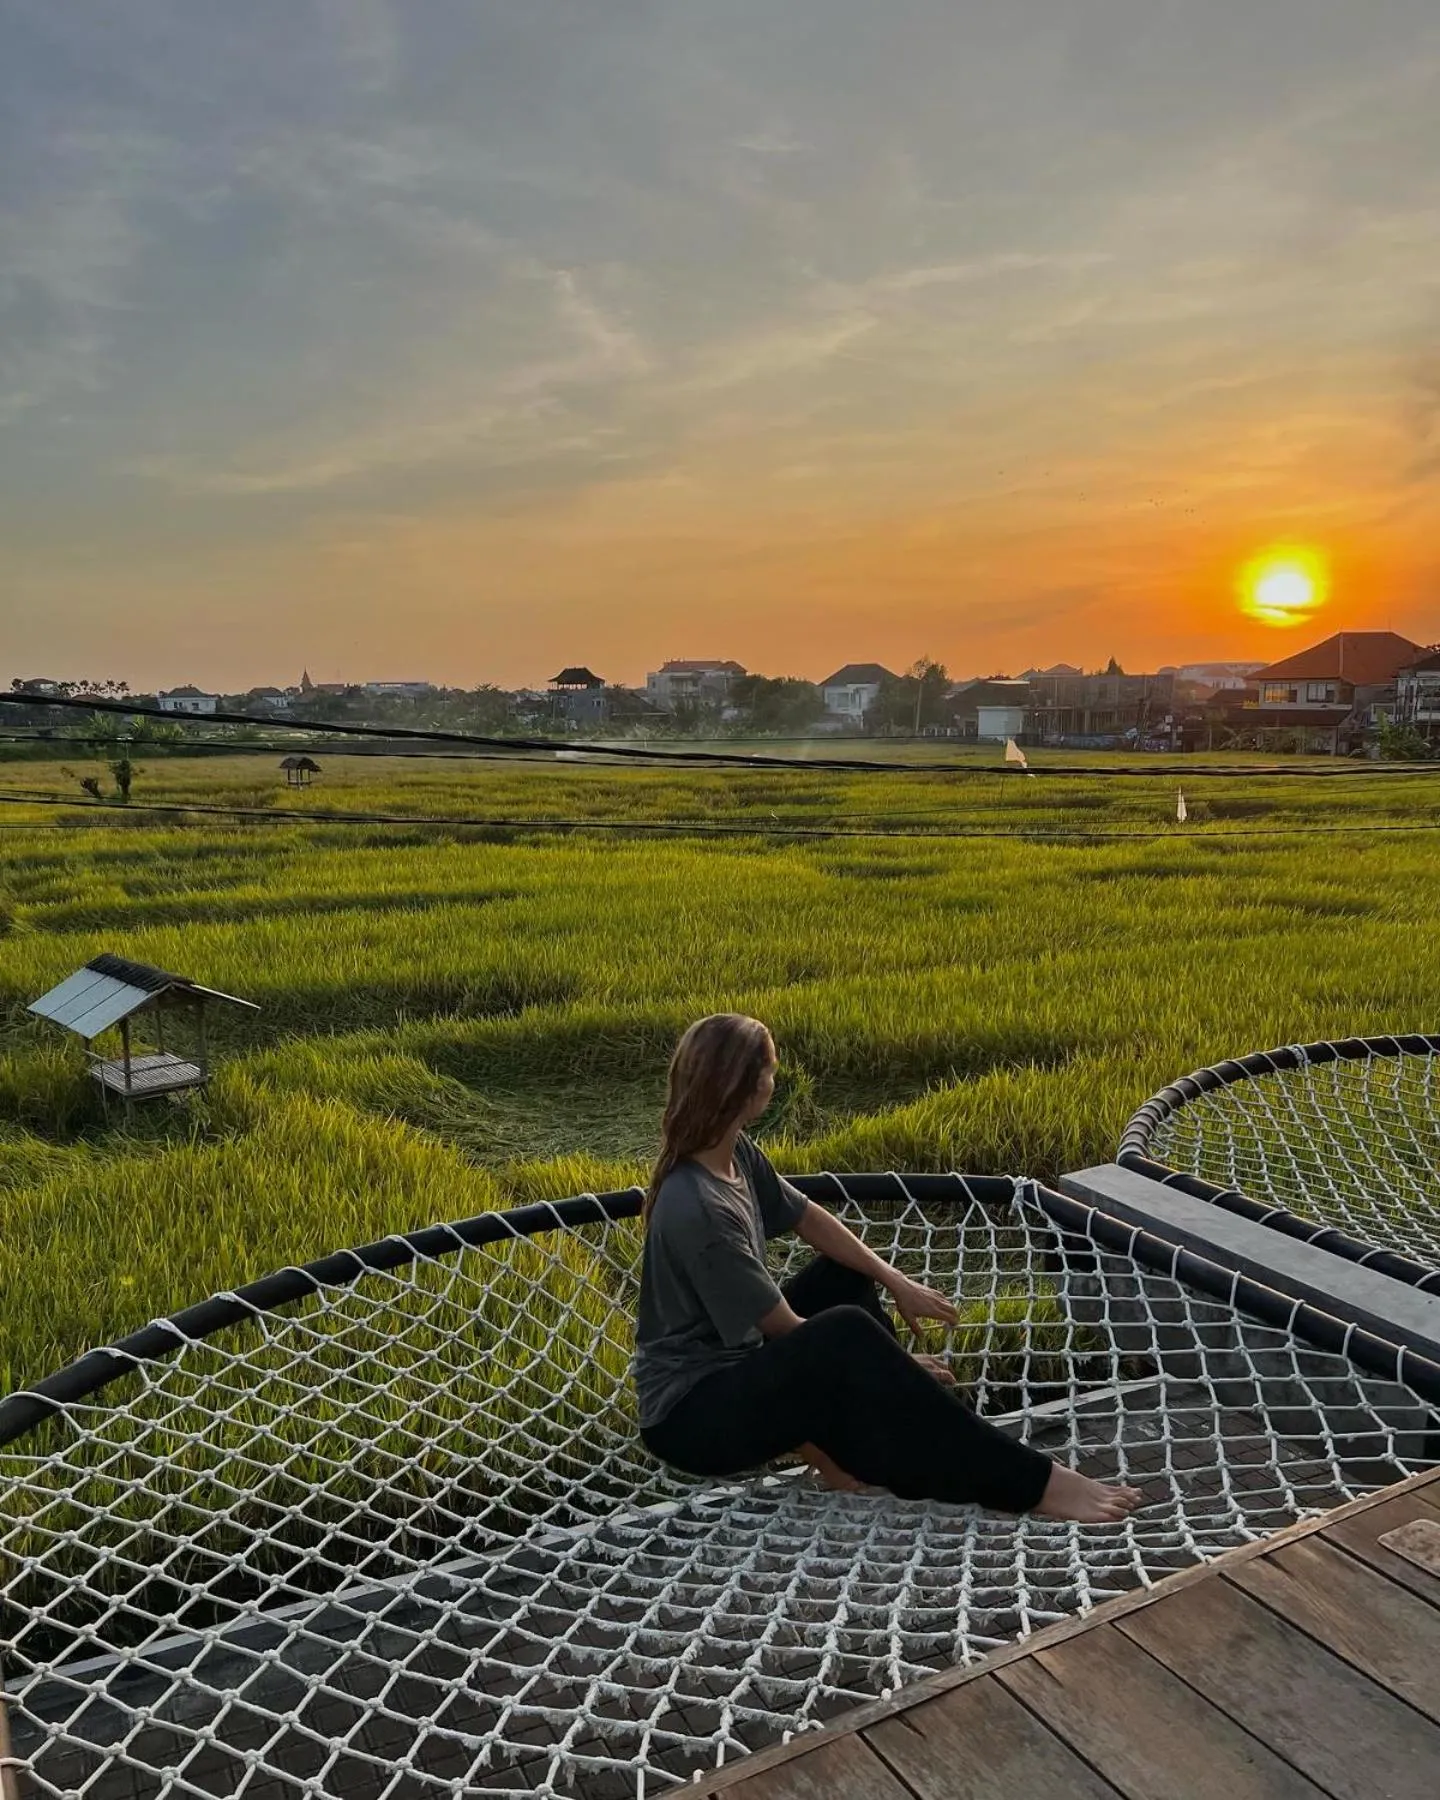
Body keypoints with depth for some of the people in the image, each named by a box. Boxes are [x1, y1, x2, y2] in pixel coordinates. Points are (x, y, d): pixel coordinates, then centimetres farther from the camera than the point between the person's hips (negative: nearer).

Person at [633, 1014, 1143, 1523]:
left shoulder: (734, 1154, -3)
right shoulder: (696, 1210, -28)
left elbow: (808, 1217, 10)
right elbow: (788, 1329, -20)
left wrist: (896, 1282, 4)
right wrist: (891, 1365, -10)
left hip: (733, 1360, 10)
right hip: (688, 1414, -10)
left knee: (845, 1273, 16)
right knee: (847, 1334, -29)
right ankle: (1034, 1481, -21)